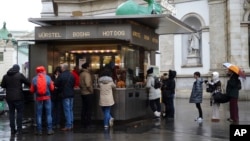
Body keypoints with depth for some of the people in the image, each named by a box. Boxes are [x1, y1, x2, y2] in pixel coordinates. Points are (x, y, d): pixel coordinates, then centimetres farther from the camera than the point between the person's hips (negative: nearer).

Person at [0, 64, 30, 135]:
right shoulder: (20, 75, -8)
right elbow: (28, 83, -5)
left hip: (9, 98, 4)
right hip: (18, 97, -4)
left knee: (11, 113, 12)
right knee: (19, 112, 3)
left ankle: (12, 129, 13)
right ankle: (19, 129, 2)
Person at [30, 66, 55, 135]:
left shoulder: (34, 79, -4)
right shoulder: (48, 77, -4)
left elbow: (32, 90, -1)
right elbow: (52, 88, -1)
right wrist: (52, 84, 19)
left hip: (38, 98, 0)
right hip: (47, 97, 0)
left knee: (39, 115, 7)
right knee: (48, 114, 6)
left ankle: (39, 130, 10)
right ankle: (49, 130, 5)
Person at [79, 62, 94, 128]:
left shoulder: (81, 74, 10)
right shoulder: (87, 74, -17)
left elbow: (80, 84, 14)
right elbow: (88, 85, -25)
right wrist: (91, 90, -13)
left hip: (83, 93, 9)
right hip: (88, 93, -9)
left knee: (84, 109, 13)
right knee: (89, 109, -2)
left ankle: (83, 123, 18)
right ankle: (87, 124, 1)